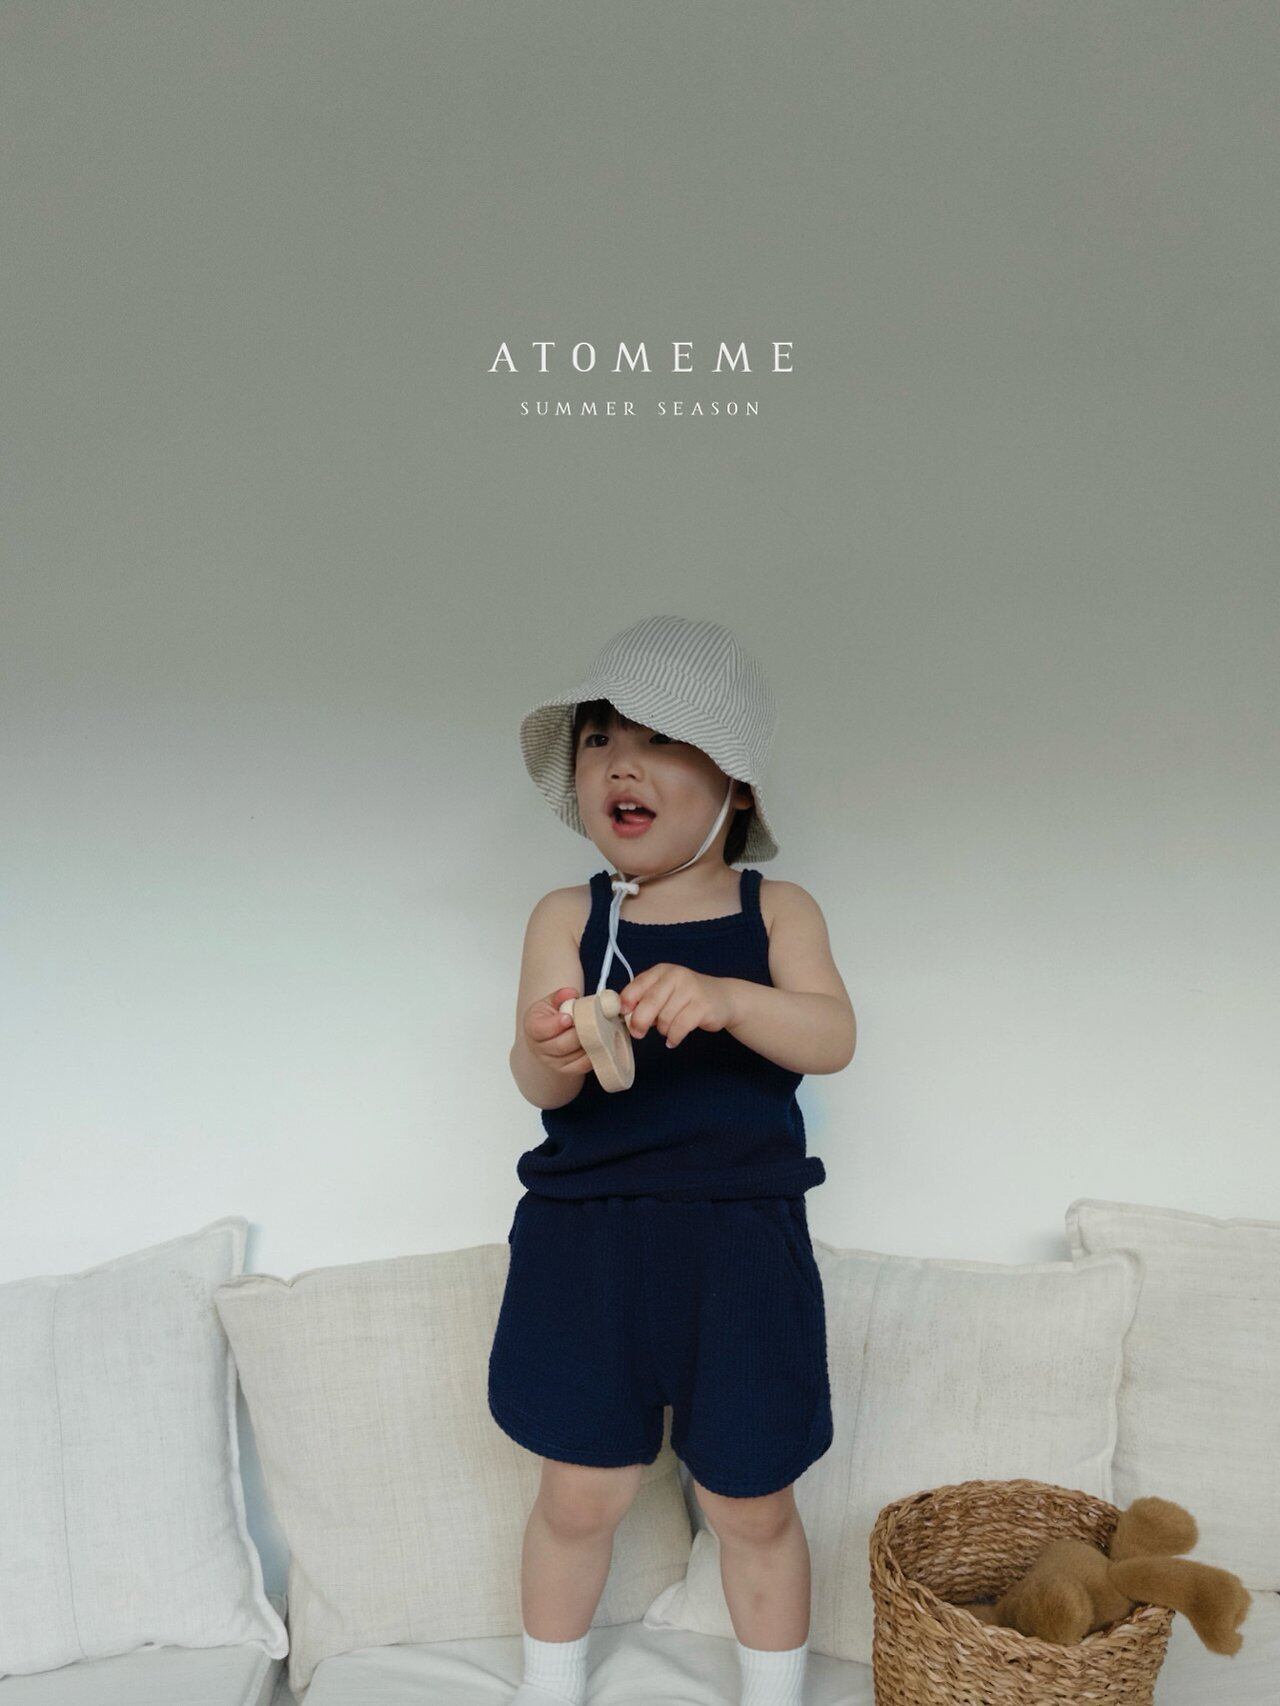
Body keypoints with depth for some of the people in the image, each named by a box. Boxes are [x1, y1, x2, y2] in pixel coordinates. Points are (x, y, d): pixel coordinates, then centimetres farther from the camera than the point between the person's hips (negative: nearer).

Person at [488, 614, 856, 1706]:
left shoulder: (778, 912, 0)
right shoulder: (567, 917, -1)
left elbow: (832, 1038, -15)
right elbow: (538, 1081, -9)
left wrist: (723, 997, -33)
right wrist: (551, 1057, -33)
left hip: (740, 1244, 0)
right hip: (585, 1238, 0)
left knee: (752, 1502, 13)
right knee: (582, 1492, 12)